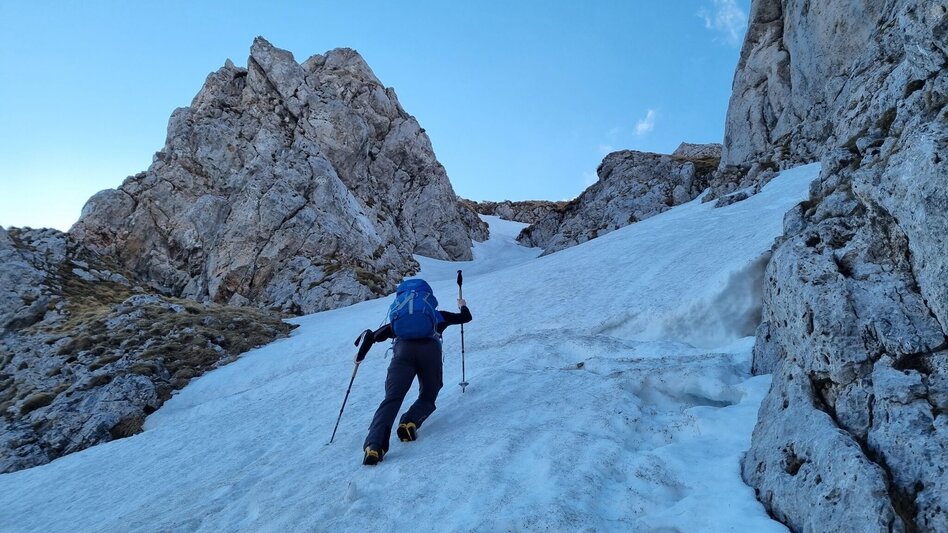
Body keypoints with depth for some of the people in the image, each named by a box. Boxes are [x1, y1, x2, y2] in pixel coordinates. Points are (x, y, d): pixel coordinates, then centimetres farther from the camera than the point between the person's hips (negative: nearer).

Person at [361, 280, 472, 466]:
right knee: (427, 398, 16)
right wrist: (463, 306, 65)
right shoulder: (438, 315, 36)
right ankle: (410, 423, -17)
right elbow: (466, 317, 44)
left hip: (403, 350, 1)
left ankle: (374, 445, -33)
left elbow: (376, 335, 26)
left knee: (392, 399, -9)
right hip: (430, 349, 0)